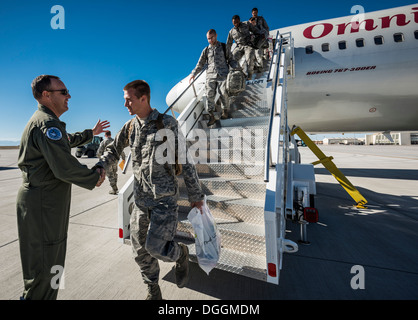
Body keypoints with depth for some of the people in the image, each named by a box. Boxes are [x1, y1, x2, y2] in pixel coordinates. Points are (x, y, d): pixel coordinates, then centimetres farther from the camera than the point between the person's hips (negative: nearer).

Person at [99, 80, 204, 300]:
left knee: (155, 247, -9)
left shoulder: (167, 124, -9)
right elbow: (114, 150, 19)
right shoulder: (130, 127, 6)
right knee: (140, 249, 13)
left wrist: (196, 195, -7)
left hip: (165, 197, -6)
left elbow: (184, 160, -9)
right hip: (141, 199, 6)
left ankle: (180, 254, 27)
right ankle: (153, 292, 38)